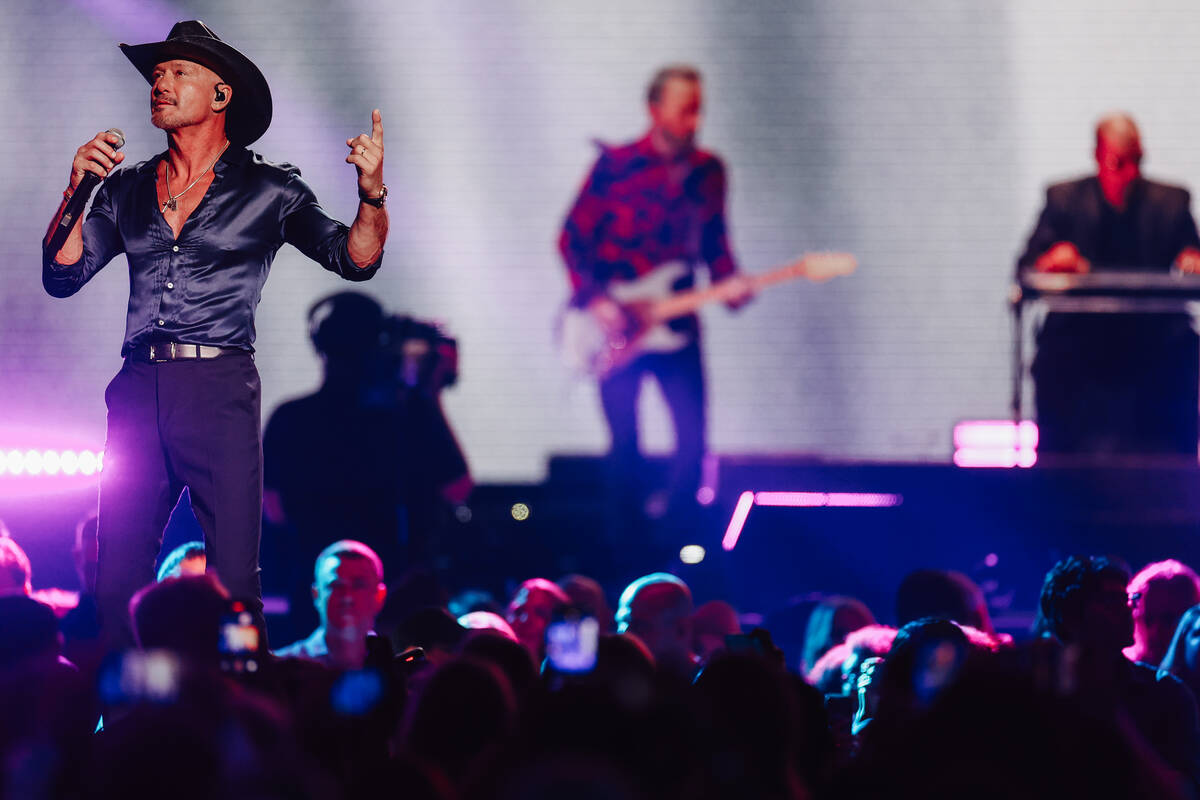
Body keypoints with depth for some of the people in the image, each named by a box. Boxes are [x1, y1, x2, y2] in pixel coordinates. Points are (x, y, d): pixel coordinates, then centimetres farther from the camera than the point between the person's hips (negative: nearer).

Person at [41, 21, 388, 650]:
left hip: (219, 386, -3)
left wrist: (371, 197, -19)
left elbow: (355, 259, 0)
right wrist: (77, 190, -3)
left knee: (233, 584, -8)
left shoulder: (268, 191, 7)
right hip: (139, 390, 4)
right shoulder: (127, 190, 17)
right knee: (117, 584, 2)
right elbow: (63, 275, 10)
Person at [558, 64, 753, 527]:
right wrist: (594, 300, -13)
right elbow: (572, 239, -4)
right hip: (615, 325, -3)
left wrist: (729, 284, -4)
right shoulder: (615, 166, -8)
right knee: (625, 444, -2)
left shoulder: (708, 171, 5)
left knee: (693, 441, -4)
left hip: (675, 324, 3)